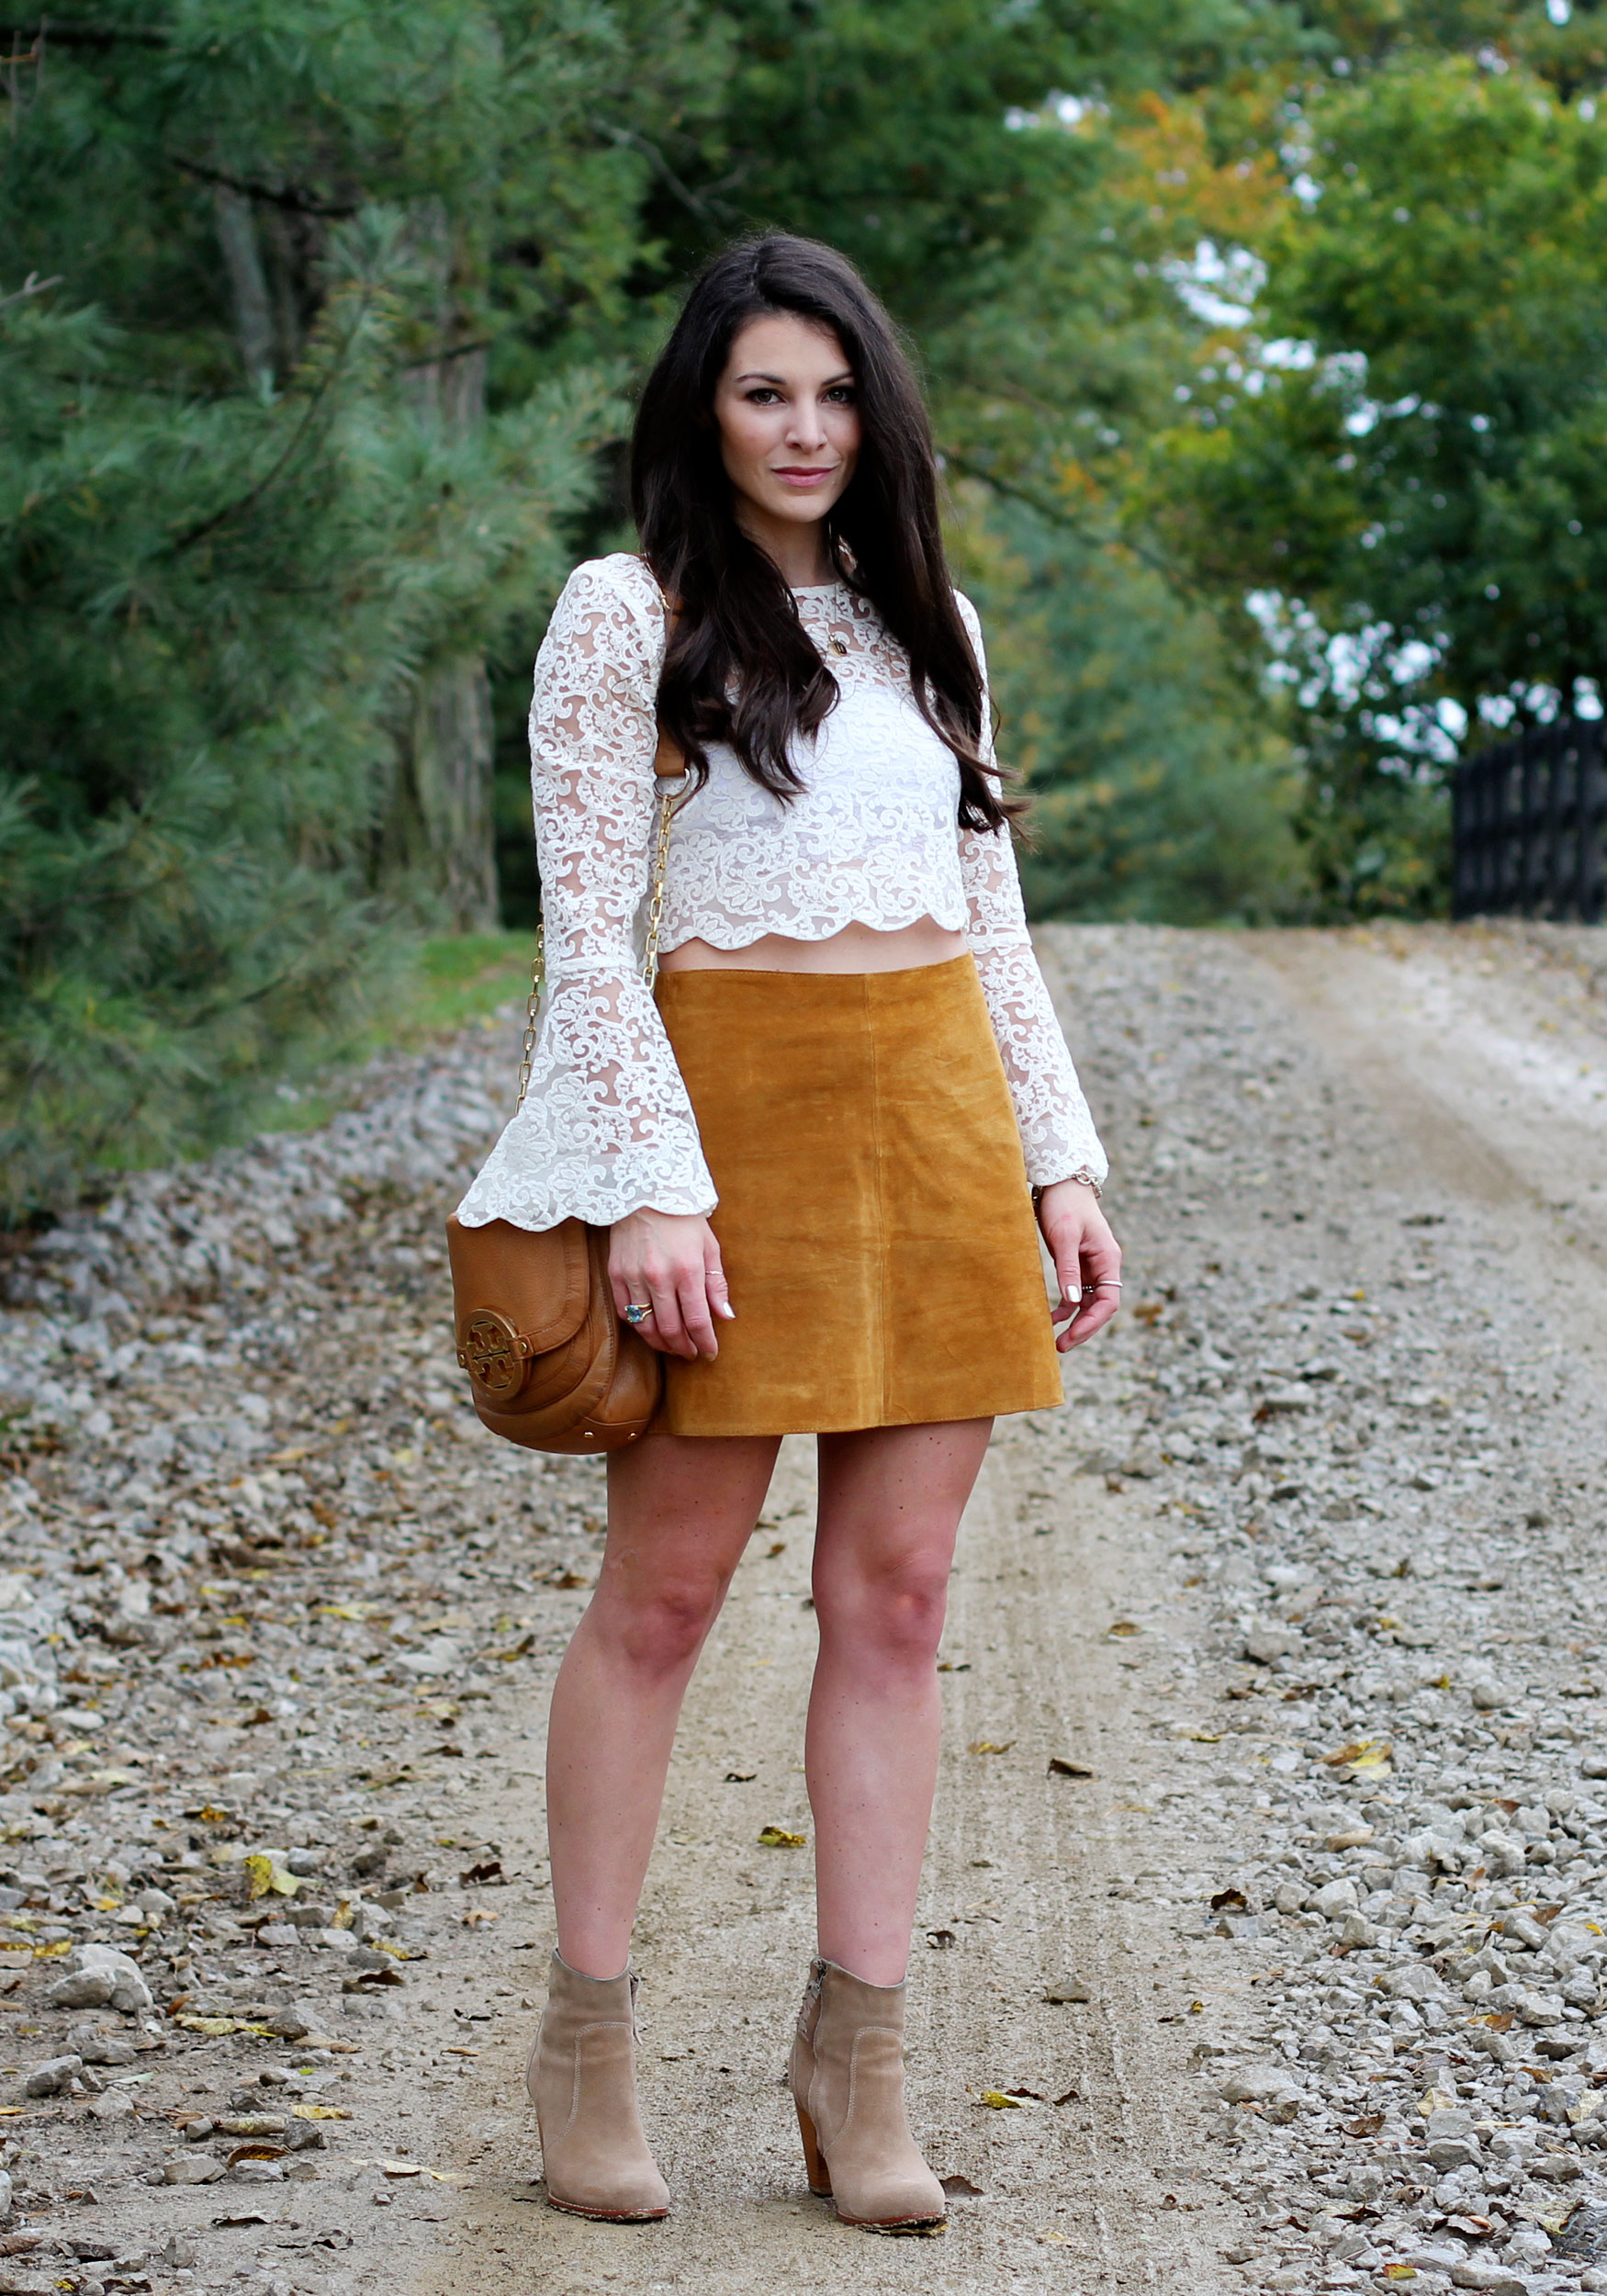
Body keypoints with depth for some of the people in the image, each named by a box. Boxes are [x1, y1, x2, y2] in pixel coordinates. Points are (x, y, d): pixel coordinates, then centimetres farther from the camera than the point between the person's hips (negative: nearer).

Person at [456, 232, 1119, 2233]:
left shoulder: (925, 623, 16)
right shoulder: (627, 615, 0)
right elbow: (587, 932, -7)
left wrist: (1060, 1163, 10)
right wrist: (653, 1184, -15)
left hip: (941, 1109, 5)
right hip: (739, 1100, -5)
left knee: (894, 1595, 4)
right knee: (665, 1591, 0)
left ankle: (856, 2051, 11)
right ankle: (587, 2036, 12)